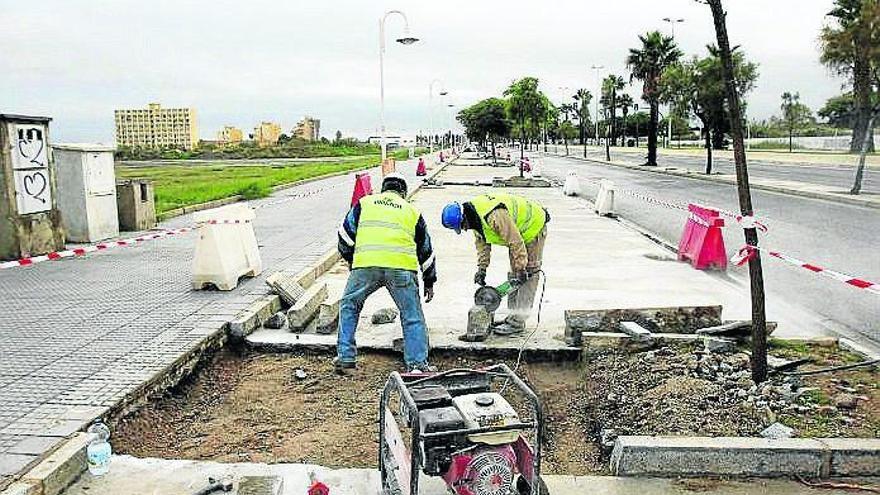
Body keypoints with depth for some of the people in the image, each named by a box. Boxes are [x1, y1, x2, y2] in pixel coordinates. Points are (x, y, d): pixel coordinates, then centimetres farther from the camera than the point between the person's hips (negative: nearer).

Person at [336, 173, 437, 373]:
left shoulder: (364, 203, 23)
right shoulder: (412, 211, 26)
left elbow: (346, 234, 18)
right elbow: (426, 250, 29)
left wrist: (350, 259, 35)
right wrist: (429, 282, 38)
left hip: (365, 265, 0)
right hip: (402, 267, 0)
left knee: (349, 306, 21)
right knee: (412, 316, 12)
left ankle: (346, 356, 20)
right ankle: (417, 363, 8)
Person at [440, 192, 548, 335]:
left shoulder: (495, 215, -38)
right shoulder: (475, 216, -8)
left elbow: (516, 242, -34)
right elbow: (482, 241, 3)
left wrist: (521, 270, -27)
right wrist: (481, 267, -3)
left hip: (533, 225, -10)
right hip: (517, 230, 10)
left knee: (528, 274, -9)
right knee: (514, 274, 11)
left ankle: (517, 322, -12)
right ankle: (513, 315, 17)